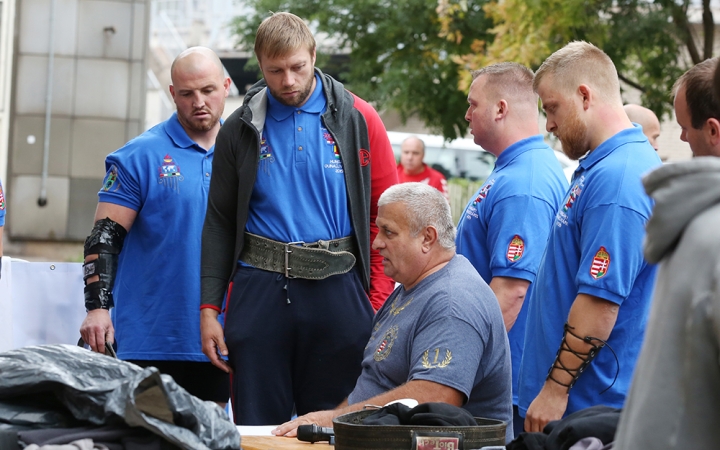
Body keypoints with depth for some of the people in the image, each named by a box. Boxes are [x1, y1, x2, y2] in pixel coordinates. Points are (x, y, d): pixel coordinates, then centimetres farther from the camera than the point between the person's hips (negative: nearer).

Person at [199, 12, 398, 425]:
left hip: (337, 289, -1)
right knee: (257, 424, 4)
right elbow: (219, 223, 10)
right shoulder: (242, 129, 8)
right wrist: (210, 307, 3)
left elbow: (386, 214, 1)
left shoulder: (358, 119, 2)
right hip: (259, 288, 1)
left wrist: (379, 299, -6)